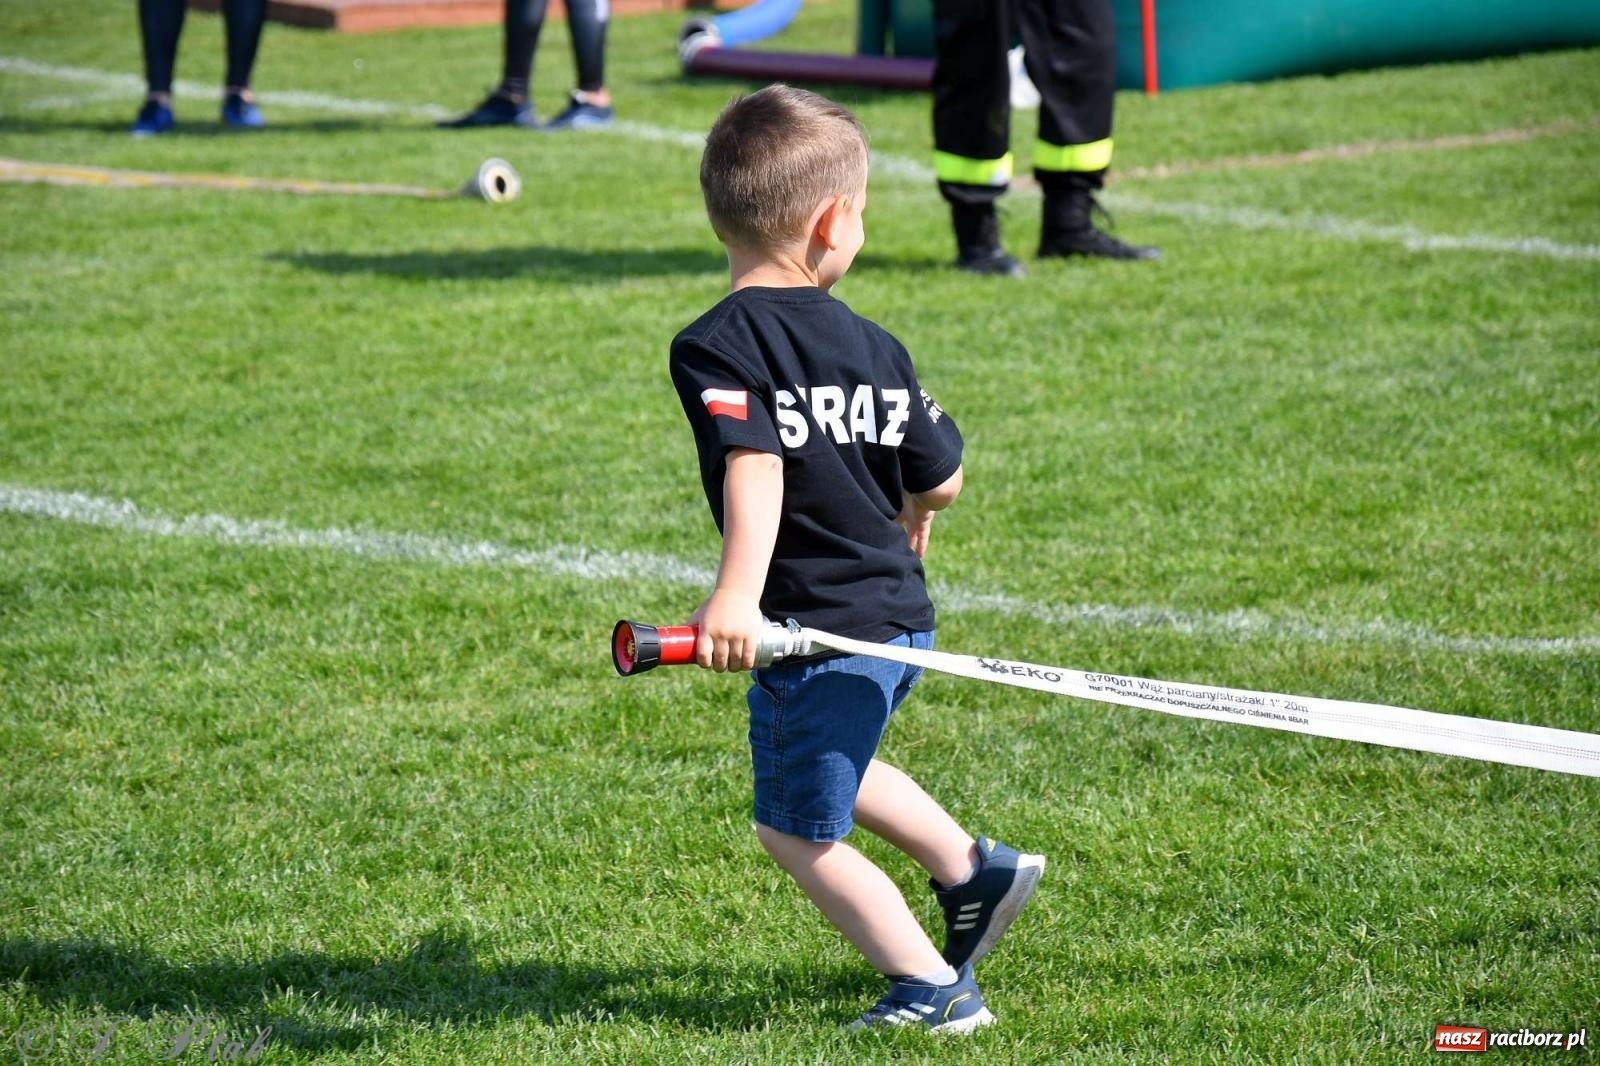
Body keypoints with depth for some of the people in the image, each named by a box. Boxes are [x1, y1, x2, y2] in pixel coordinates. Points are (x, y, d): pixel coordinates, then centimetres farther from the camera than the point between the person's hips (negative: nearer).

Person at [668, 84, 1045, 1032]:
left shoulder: (715, 348, -14)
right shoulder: (872, 345, 3)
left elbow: (754, 466, -30)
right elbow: (941, 481, 9)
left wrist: (738, 594, -41)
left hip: (823, 633, -7)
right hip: (900, 617, 7)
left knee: (797, 830, 10)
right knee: (827, 767, 34)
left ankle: (933, 990, 10)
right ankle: (973, 868, 37)